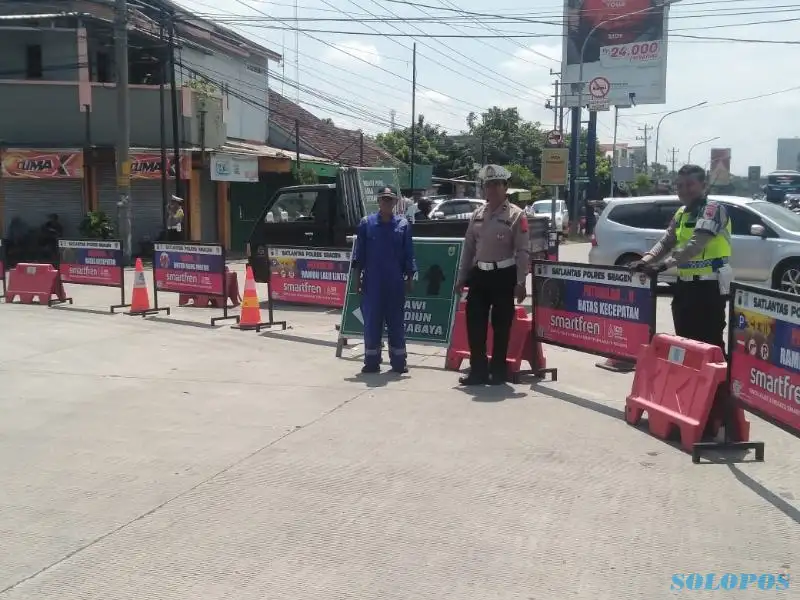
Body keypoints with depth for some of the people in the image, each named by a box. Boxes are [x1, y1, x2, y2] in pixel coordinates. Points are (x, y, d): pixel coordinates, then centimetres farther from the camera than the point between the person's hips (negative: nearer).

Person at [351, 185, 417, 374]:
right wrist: (357, 276, 0)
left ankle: (398, 362, 15)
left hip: (395, 284, 1)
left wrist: (410, 277, 4)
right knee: (371, 322, 3)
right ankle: (371, 362, 11)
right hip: (372, 282, 0)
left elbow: (408, 254, 7)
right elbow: (359, 252, 5)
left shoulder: (403, 224, 4)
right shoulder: (366, 223, 3)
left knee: (396, 322, 7)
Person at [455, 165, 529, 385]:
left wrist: (520, 282, -14)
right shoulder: (477, 214, 10)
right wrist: (461, 278, 12)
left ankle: (498, 371, 17)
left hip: (504, 275, -5)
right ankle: (478, 371, 16)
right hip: (479, 274, 5)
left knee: (501, 325, 4)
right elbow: (468, 247, 14)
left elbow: (522, 252, -8)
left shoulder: (516, 215, -6)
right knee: (474, 323, 5)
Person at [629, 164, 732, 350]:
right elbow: (666, 242, 11)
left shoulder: (713, 209, -12)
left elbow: (696, 245, -25)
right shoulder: (681, 213, 14)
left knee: (710, 341, -8)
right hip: (685, 283, 8)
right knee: (684, 339, 14)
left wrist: (664, 265, -32)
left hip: (709, 285, -8)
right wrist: (644, 261, -8)